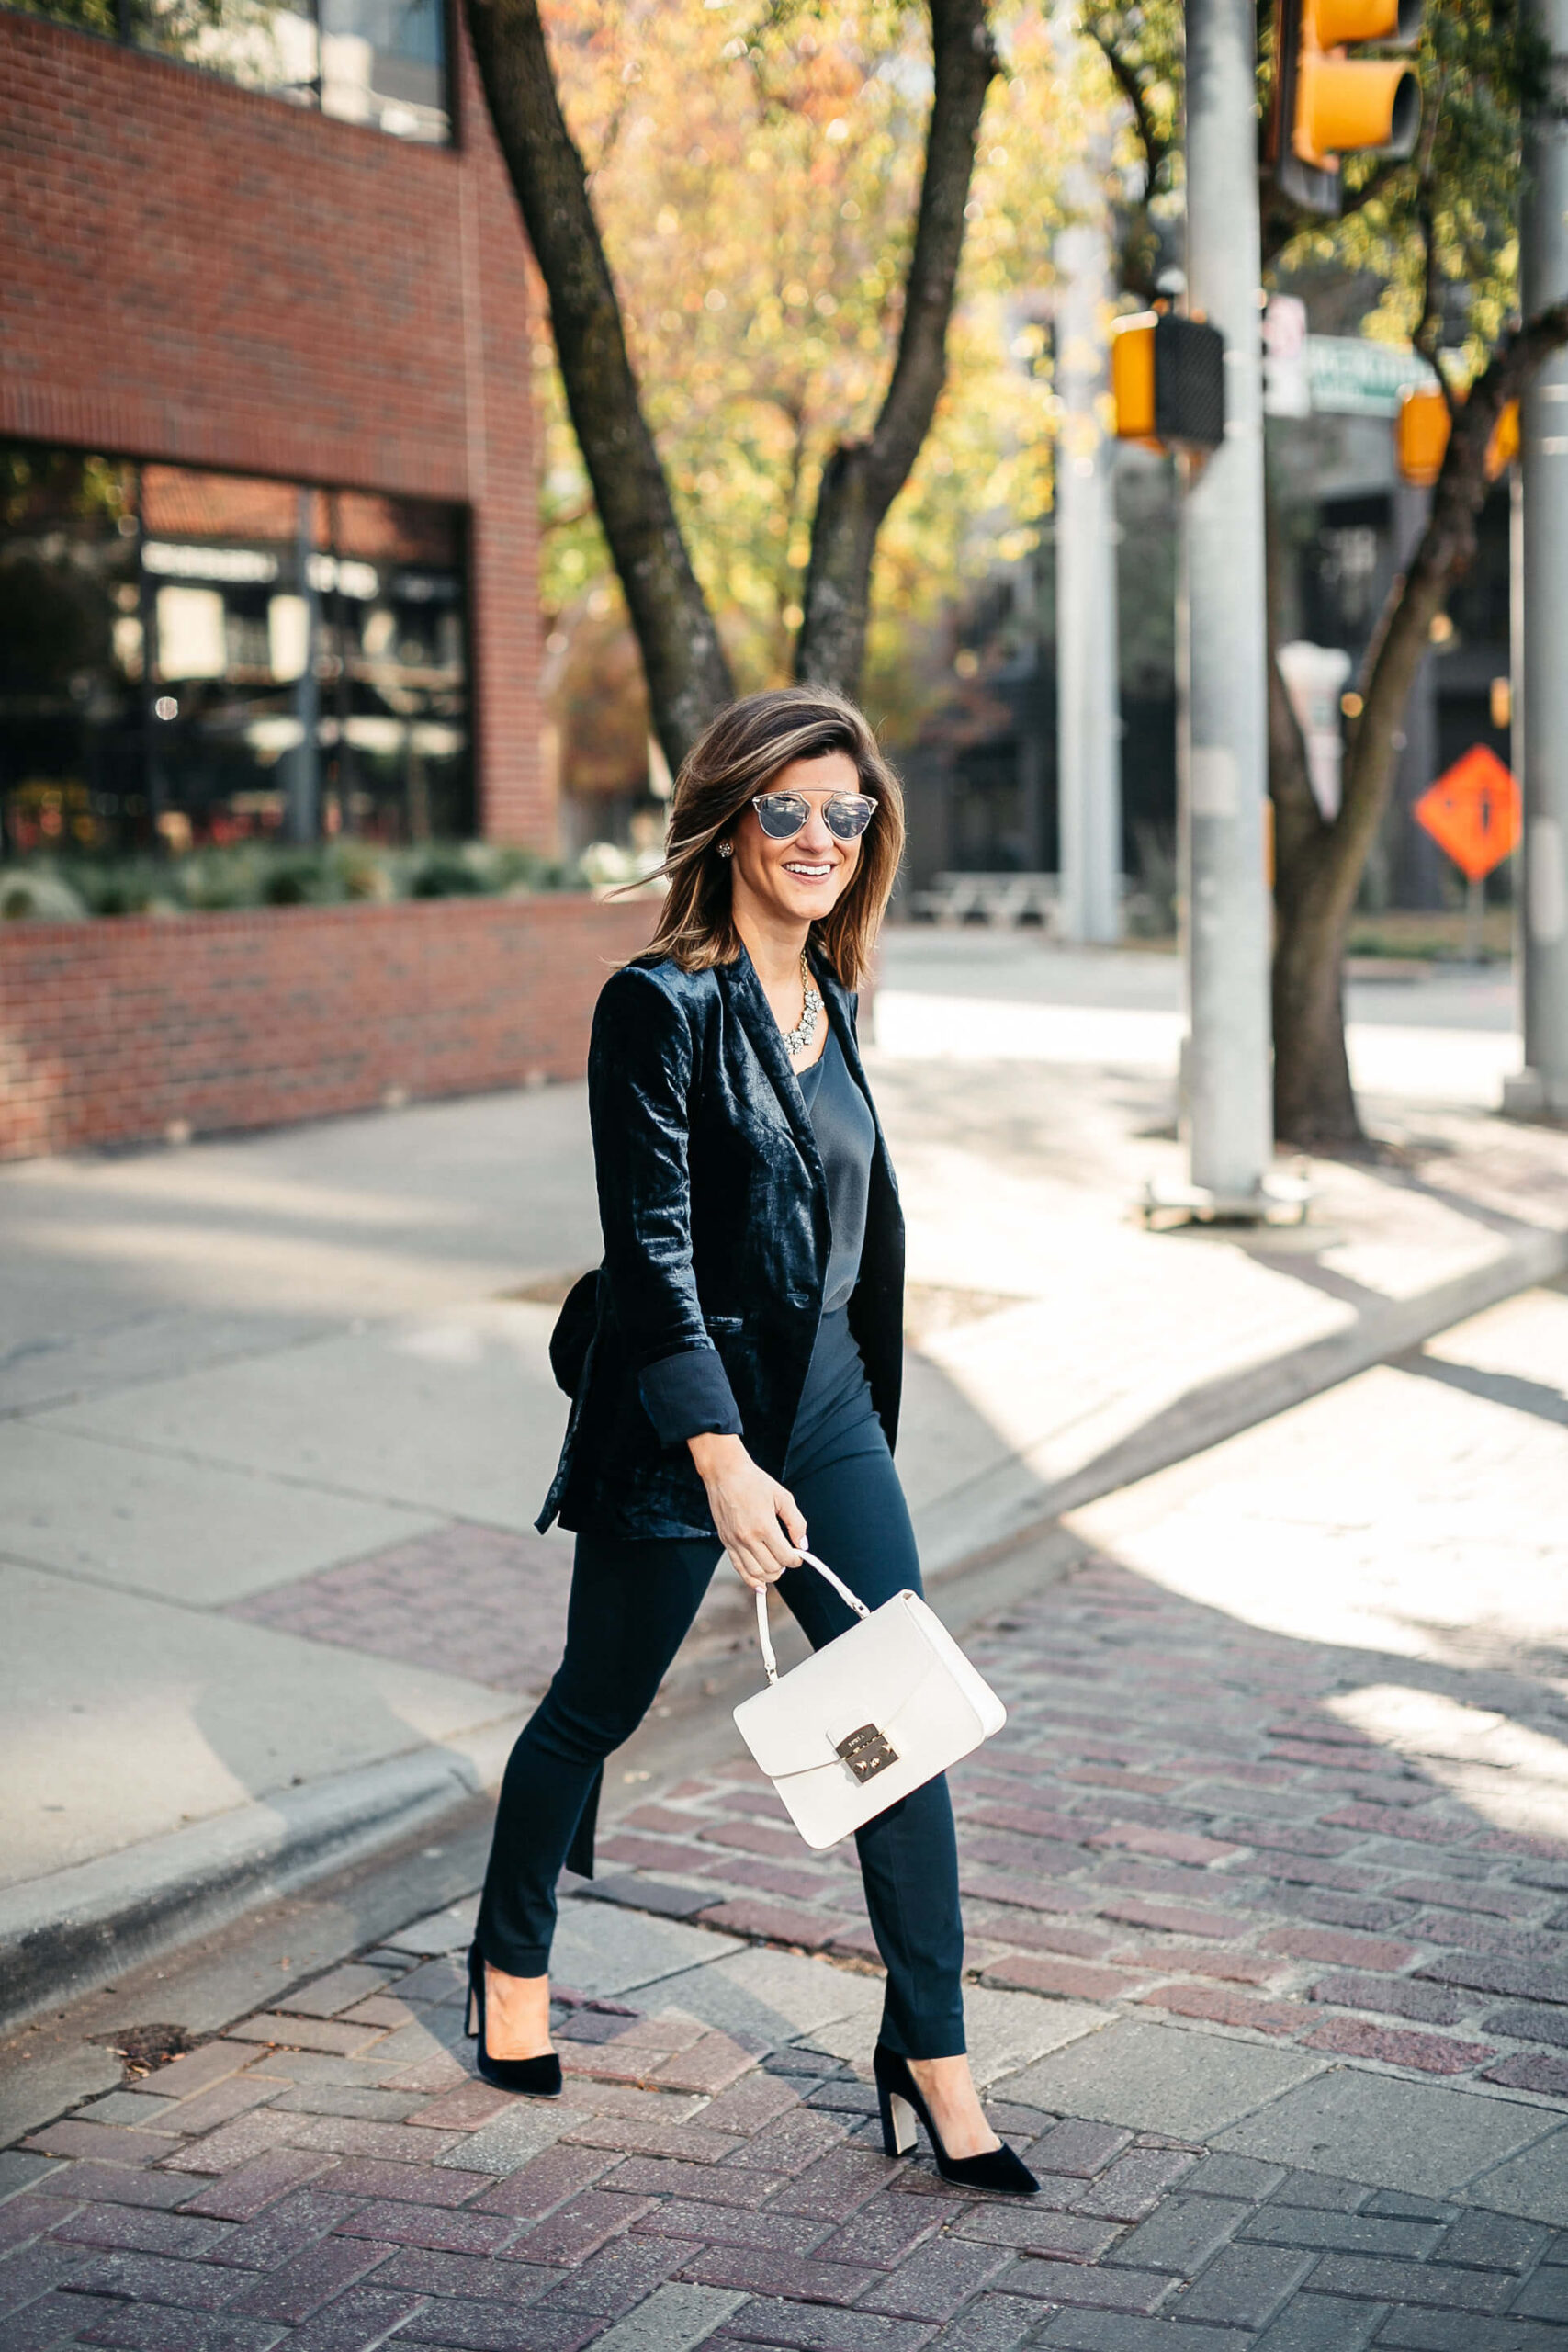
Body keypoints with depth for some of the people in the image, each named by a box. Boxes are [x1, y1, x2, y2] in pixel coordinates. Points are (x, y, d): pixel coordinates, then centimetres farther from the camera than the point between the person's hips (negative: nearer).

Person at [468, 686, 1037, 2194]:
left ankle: (929, 2058, 10)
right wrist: (722, 1459, -24)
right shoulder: (660, 1005, -15)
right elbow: (652, 1248, -18)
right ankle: (510, 1961, 38)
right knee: (596, 1708, 12)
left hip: (827, 1401, 6)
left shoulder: (827, 999, 7)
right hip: (677, 1415, -6)